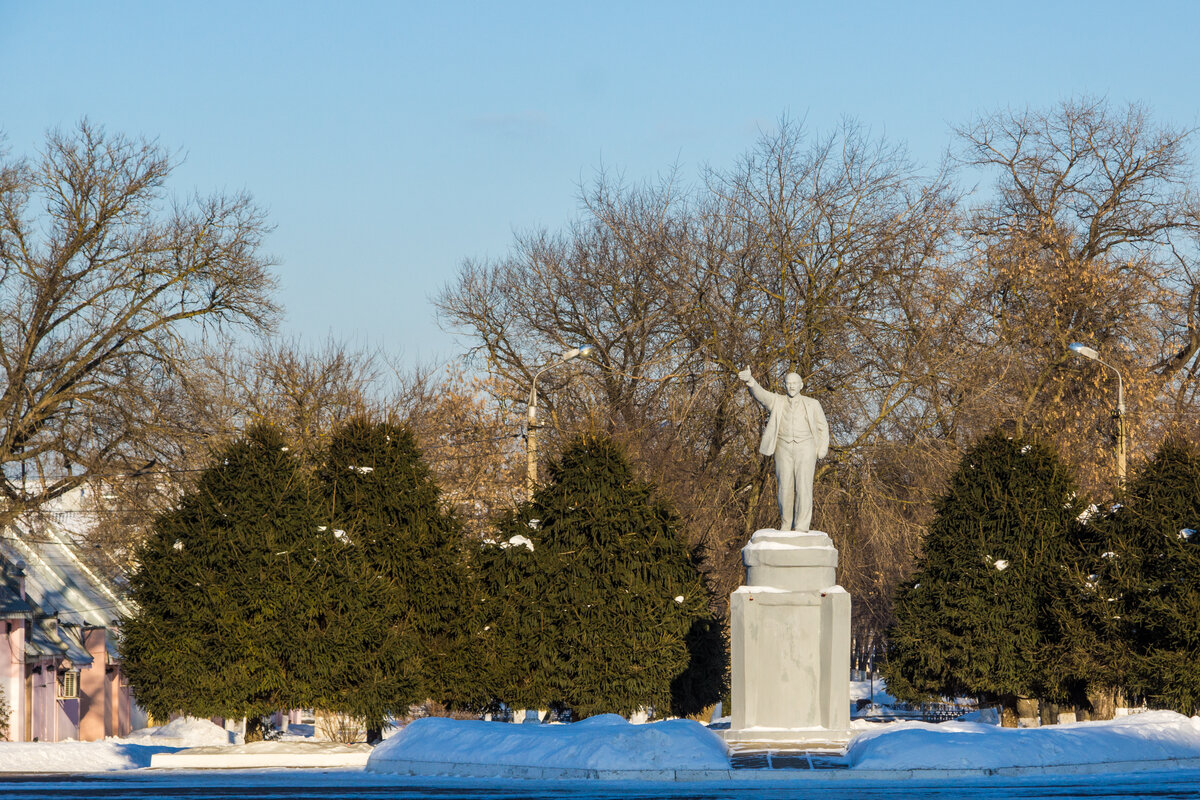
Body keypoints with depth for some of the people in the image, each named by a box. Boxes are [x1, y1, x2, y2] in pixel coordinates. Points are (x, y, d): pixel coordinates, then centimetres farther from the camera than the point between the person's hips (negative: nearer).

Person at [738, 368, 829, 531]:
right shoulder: (777, 401, 7)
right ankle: (786, 525, 10)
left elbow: (822, 428, 14)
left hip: (805, 449, -1)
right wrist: (749, 380, -32)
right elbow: (760, 394, -11)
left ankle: (801, 527, -12)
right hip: (784, 449, 1)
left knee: (803, 486, -10)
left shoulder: (812, 404, 8)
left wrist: (820, 454, 4)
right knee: (785, 487, -1)